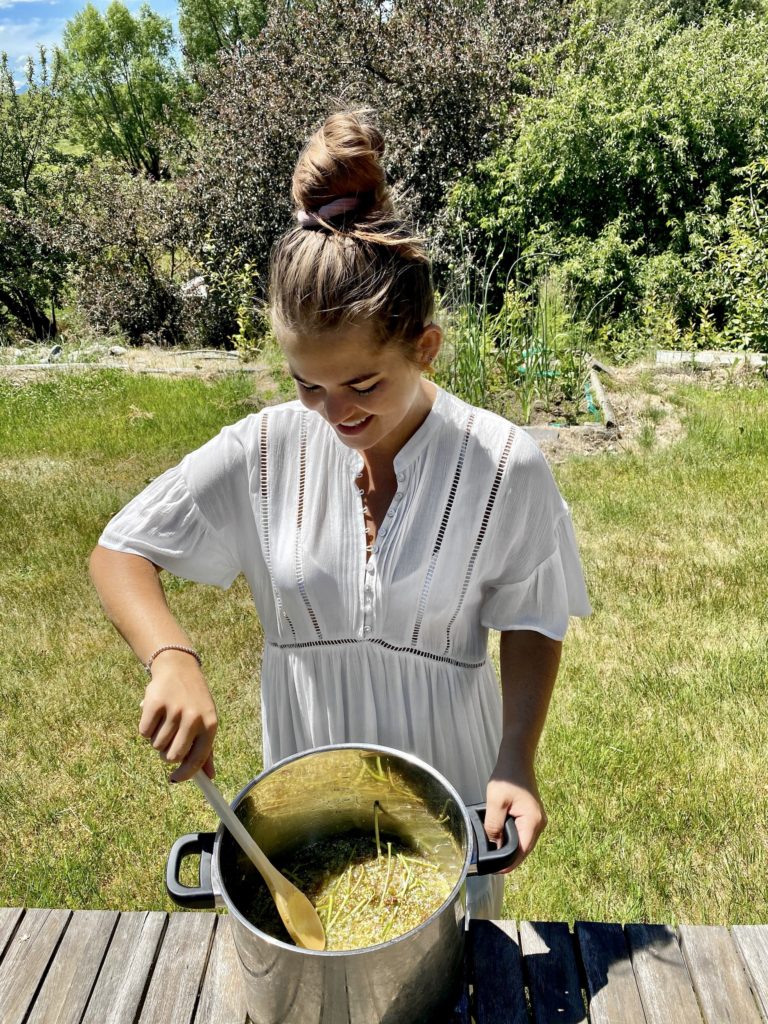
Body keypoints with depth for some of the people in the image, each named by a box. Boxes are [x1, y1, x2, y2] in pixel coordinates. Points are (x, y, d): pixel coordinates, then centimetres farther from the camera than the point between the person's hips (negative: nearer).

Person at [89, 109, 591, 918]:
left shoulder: (505, 467, -20)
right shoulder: (263, 450, -16)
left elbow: (532, 625, -8)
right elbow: (118, 552, -9)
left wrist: (516, 762, -20)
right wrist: (172, 659, -27)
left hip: (449, 776, -1)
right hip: (308, 772, 2)